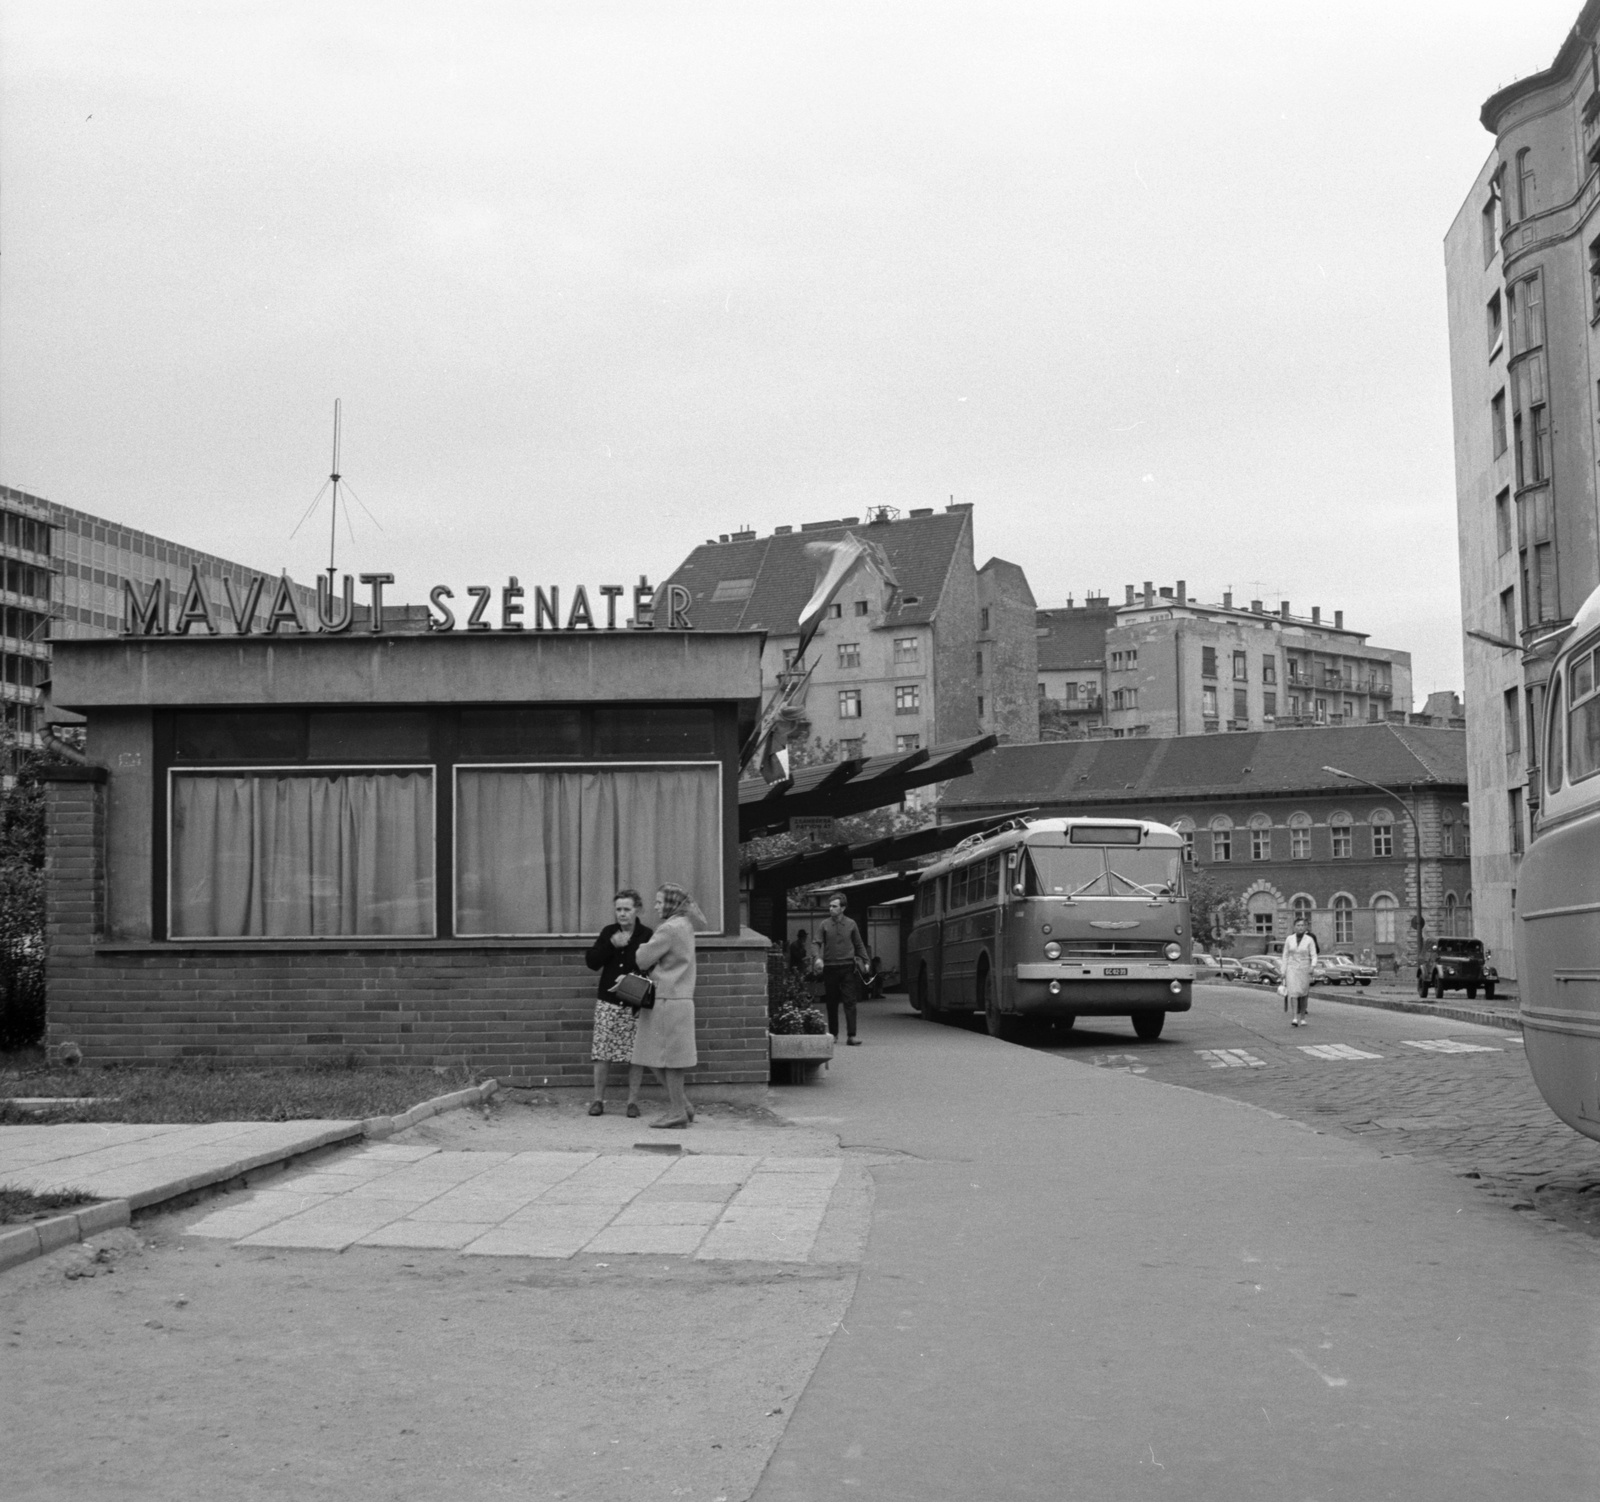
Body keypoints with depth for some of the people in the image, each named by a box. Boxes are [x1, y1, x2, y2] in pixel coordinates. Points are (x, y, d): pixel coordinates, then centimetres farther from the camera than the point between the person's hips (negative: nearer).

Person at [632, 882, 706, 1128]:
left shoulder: (669, 929, -15)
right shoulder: (683, 926, 17)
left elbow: (643, 960, -11)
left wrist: (642, 948, 8)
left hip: (667, 1000, -10)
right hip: (678, 999, 10)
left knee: (667, 1059, -2)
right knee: (654, 1059, 14)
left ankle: (677, 1112, 4)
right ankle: (683, 1106, 18)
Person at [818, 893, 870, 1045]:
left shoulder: (851, 924, 6)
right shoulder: (825, 924, 3)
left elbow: (859, 944, 14)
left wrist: (865, 960, 8)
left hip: (847, 968, -1)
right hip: (830, 968, 1)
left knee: (850, 1002, -8)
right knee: (831, 1003, 7)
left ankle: (852, 1035, -12)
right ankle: (833, 1034, 20)